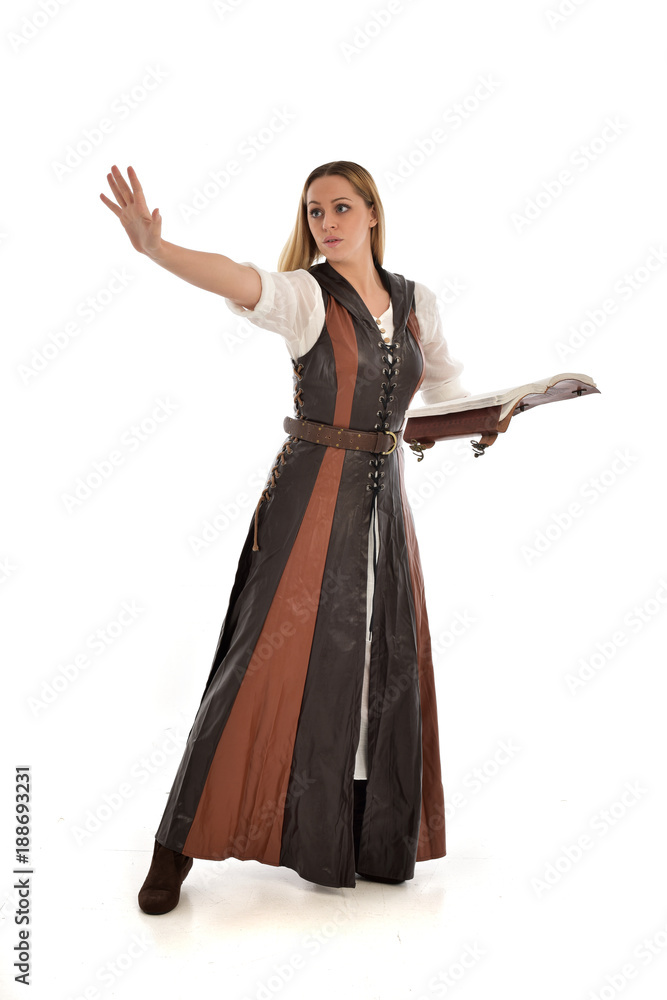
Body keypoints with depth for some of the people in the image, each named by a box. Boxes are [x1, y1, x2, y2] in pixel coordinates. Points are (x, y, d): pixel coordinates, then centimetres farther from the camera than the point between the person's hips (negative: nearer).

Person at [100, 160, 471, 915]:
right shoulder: (306, 295, -6)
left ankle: (374, 837, 29)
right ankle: (179, 847, 9)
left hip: (385, 499, 5)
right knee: (274, 663, -6)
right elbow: (244, 283, -28)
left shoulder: (416, 304, 10)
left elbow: (444, 384, 26)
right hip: (311, 494, -5)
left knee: (387, 670, 9)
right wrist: (155, 246, -44)